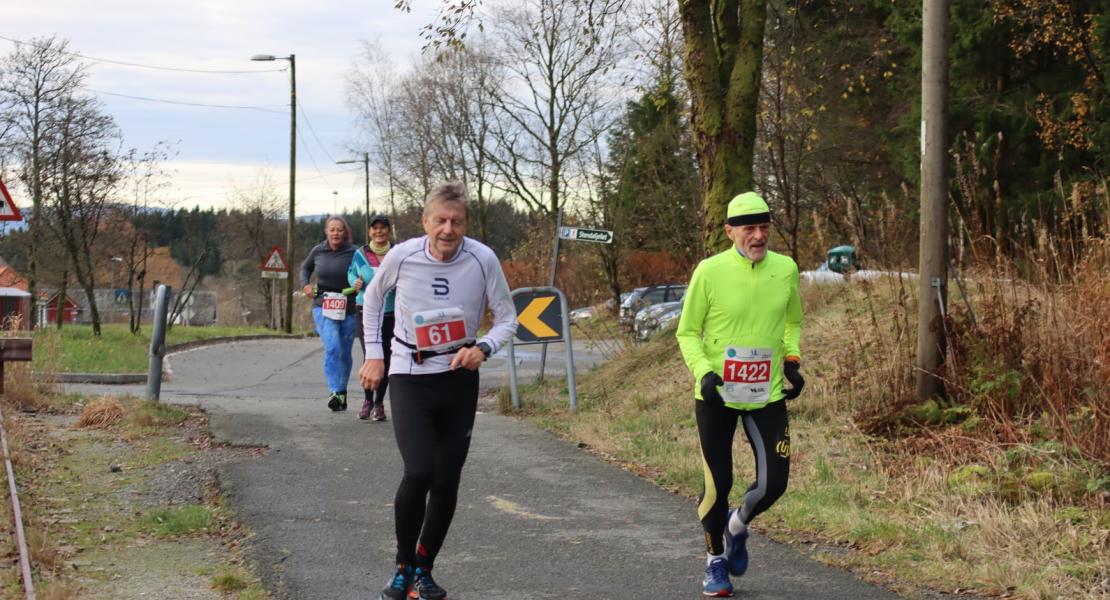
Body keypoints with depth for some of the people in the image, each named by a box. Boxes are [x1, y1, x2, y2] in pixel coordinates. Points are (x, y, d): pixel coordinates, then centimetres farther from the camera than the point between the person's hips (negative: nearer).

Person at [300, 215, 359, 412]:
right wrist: (305, 285, 6)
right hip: (323, 306, 0)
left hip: (348, 309, 0)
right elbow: (305, 267, 22)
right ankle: (334, 393, -26)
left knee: (344, 353, 9)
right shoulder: (318, 251, 2)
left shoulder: (353, 253, -7)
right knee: (332, 347, -20)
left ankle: (342, 392, 27)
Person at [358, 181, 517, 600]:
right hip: (409, 379, -2)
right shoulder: (402, 256, -11)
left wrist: (483, 348, -20)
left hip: (459, 380, 2)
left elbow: (507, 318, 0)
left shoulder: (483, 260, -12)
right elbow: (373, 296, 10)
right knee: (419, 472, -19)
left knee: (447, 482, 5)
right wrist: (373, 354, 8)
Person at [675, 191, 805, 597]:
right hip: (716, 396, -3)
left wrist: (791, 359, 2)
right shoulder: (709, 271, -11)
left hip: (767, 396, 3)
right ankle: (715, 560, 28)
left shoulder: (786, 269, 0)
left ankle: (738, 526, 33)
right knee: (718, 484, 3)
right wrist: (703, 370, -18)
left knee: (773, 483, -1)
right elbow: (687, 332, -2)